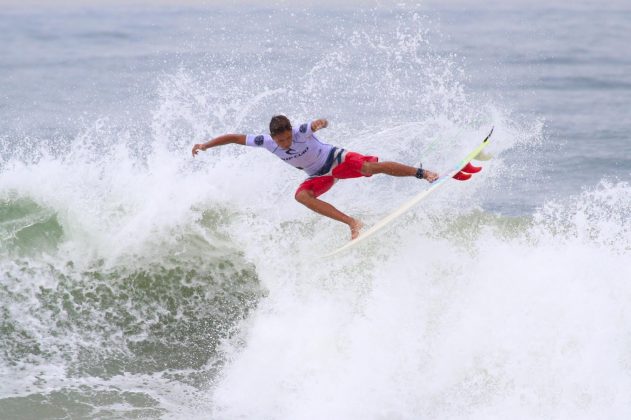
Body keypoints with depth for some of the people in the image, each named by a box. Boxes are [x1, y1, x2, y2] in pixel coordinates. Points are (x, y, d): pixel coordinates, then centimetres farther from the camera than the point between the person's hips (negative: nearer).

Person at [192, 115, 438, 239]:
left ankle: (422, 173, -13)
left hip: (338, 159, -5)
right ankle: (352, 223, -28)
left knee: (372, 167, -28)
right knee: (301, 196, -24)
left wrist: (319, 124, -77)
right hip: (320, 176, 5)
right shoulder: (267, 142, -18)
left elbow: (315, 125, -52)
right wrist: (206, 145, -20)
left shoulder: (302, 132, -31)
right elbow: (235, 138, -12)